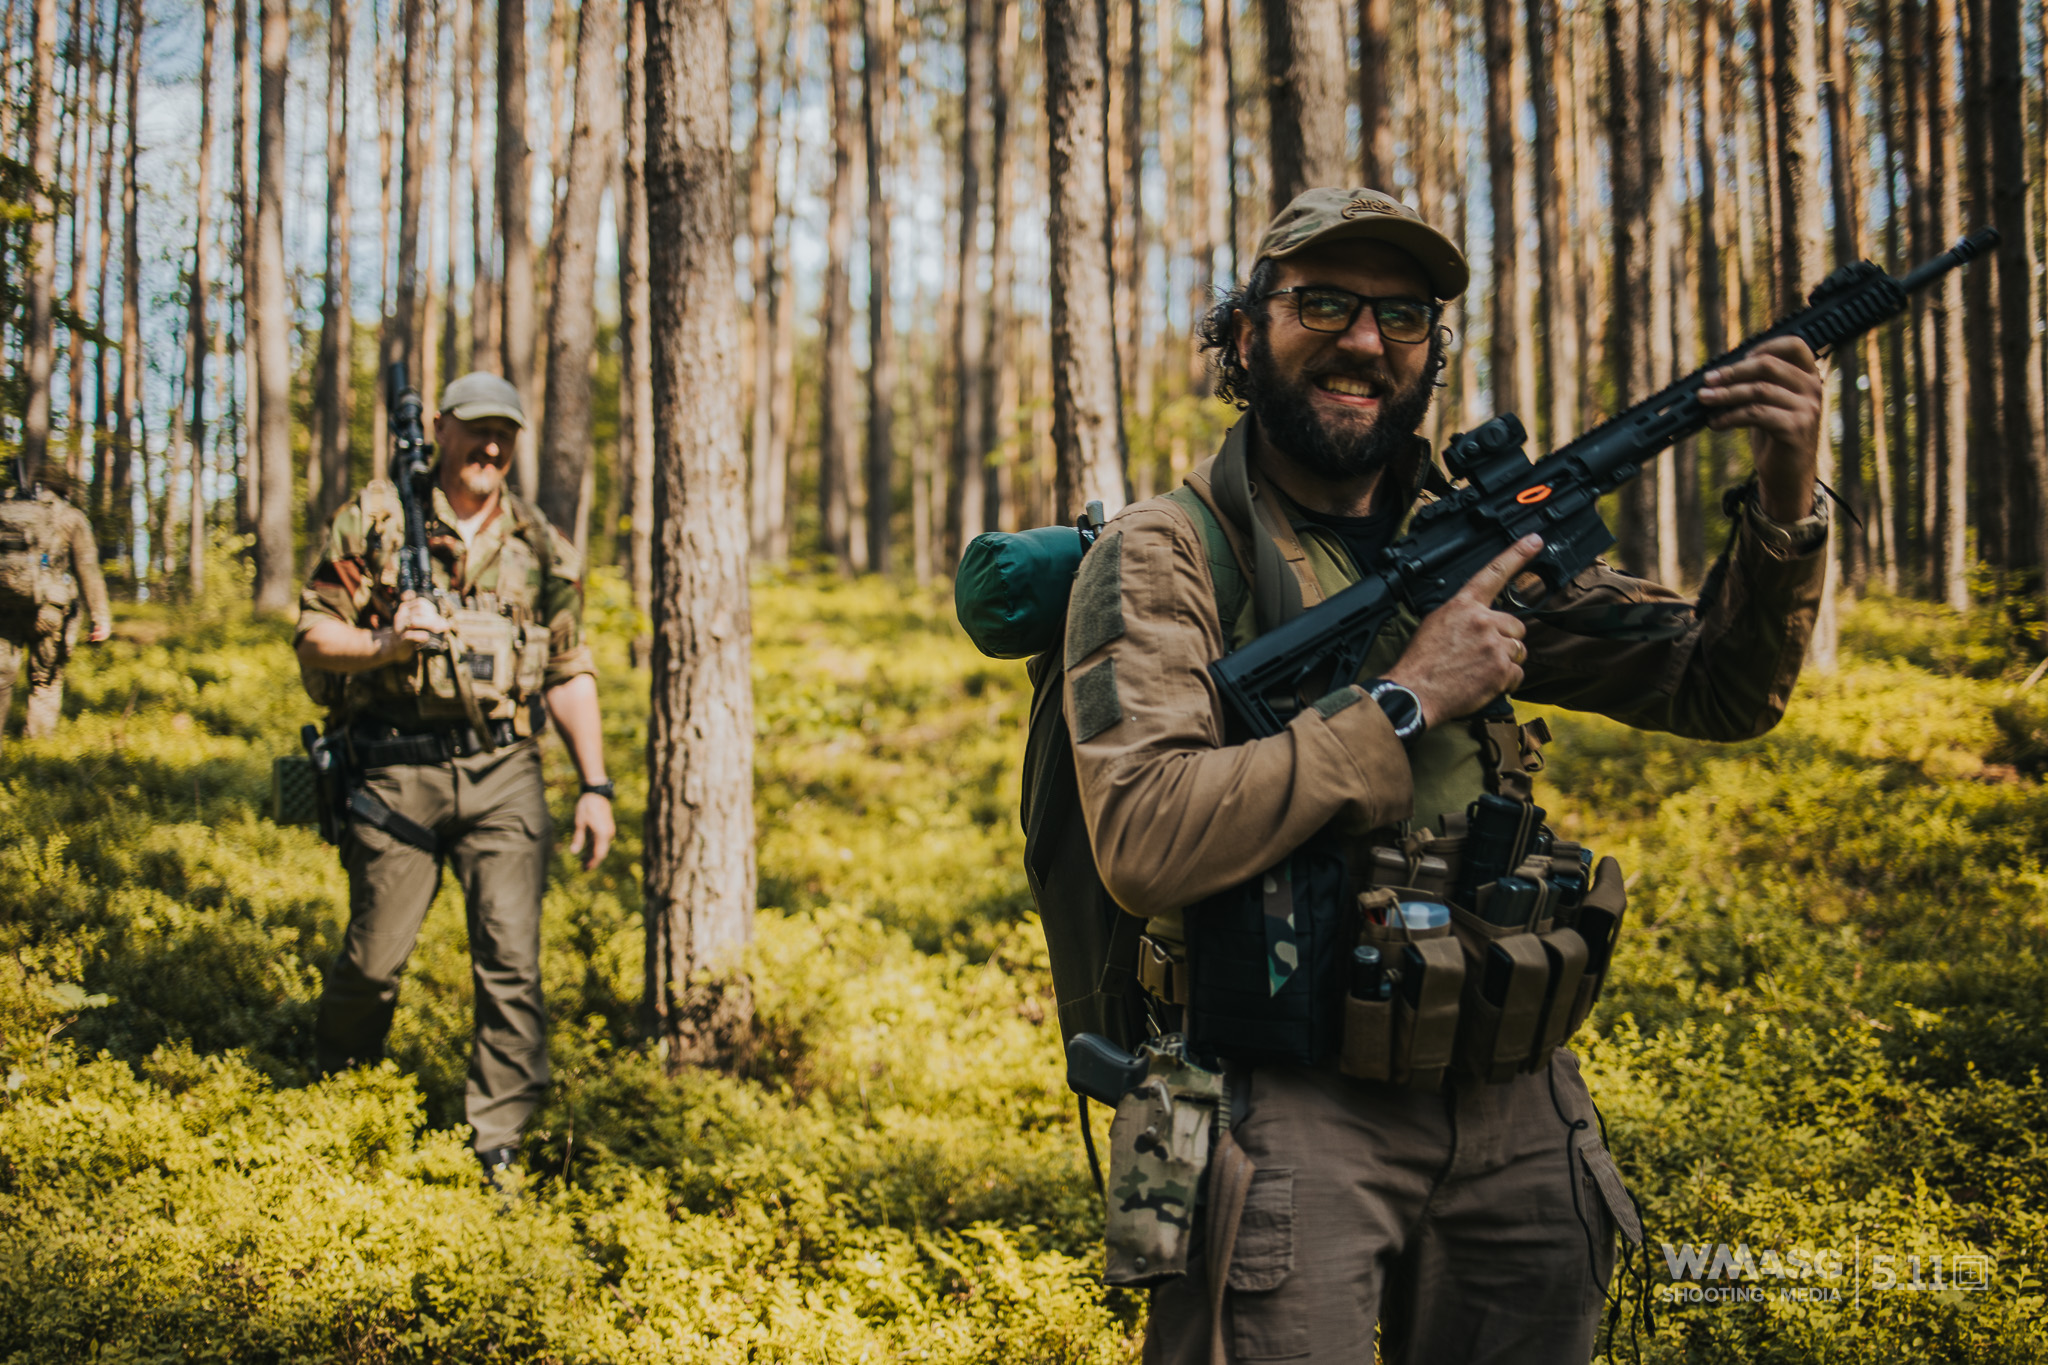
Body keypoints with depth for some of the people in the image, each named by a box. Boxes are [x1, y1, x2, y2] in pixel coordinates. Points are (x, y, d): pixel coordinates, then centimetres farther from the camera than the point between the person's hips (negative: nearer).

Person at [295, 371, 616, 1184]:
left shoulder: (541, 546, 10)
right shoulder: (375, 521, 1)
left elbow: (570, 674, 13)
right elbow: (314, 636, 1)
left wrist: (595, 786, 7)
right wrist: (383, 642, -20)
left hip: (502, 772, 2)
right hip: (396, 772, -2)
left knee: (512, 961, -5)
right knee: (375, 959, 6)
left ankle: (499, 1146, 6)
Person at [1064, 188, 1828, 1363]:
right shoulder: (1164, 556, -7)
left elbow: (1718, 693, 9)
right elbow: (1143, 844, -21)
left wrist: (1786, 499, -7)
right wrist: (1402, 701, -18)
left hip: (1516, 1111, 5)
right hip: (1293, 1111, -5)